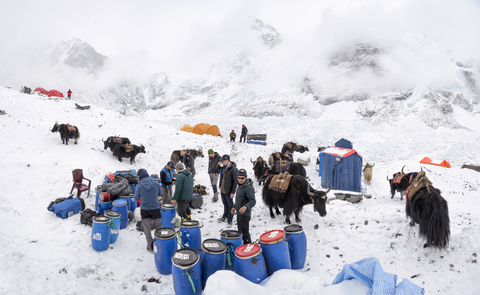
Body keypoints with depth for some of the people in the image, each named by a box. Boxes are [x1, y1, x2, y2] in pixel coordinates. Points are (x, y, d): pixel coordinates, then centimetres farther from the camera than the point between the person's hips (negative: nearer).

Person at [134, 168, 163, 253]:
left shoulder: (139, 186, -15)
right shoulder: (156, 183, -11)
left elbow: (136, 198, -2)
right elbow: (160, 194, 3)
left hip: (144, 210, -1)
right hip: (155, 208, 1)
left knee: (147, 229, 10)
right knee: (158, 228, 16)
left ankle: (151, 247, 15)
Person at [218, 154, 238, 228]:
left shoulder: (233, 169, -20)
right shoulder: (224, 168, 5)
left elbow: (235, 181, -18)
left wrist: (233, 192, -18)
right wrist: (220, 186, 16)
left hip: (228, 191, -7)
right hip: (222, 190, 7)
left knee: (230, 205, 8)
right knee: (225, 204, 22)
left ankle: (230, 220, 19)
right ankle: (225, 216, 39)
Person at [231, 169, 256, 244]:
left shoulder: (249, 188, -20)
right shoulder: (240, 186, 10)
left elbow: (253, 201, -26)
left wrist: (246, 207, -42)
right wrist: (235, 207, 25)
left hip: (244, 214, -10)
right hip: (239, 213, 10)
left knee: (244, 232, -4)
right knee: (240, 230, 19)